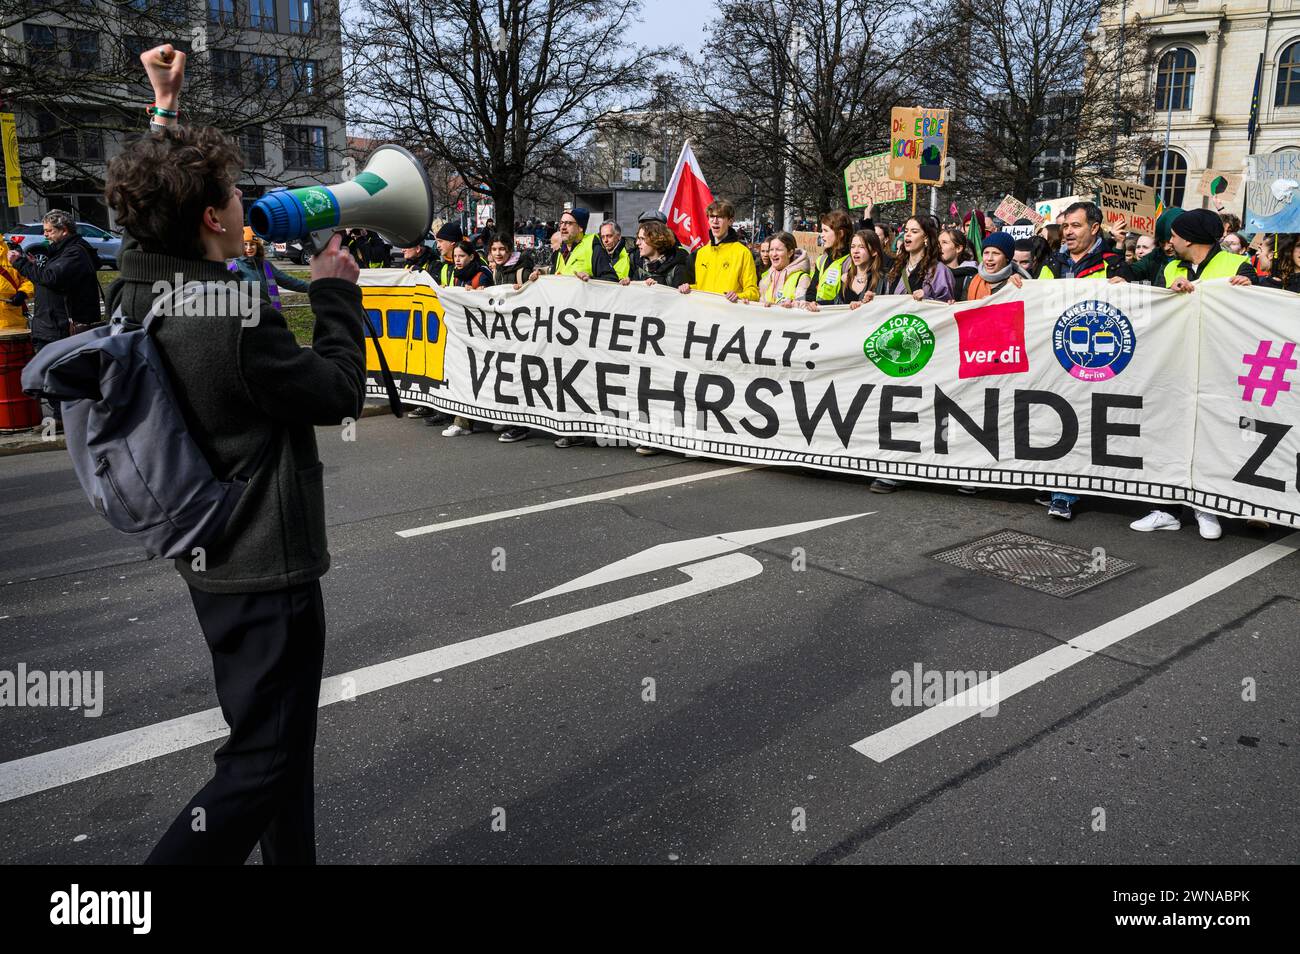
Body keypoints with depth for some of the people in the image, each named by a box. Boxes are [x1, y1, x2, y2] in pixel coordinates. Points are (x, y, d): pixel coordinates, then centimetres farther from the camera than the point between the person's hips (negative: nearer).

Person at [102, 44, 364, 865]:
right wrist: (337, 294, -2)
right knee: (262, 762, 3)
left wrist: (166, 111, 25)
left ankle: (292, 856, 39)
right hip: (266, 566, -9)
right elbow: (340, 394, -14)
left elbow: (154, 204, 20)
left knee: (279, 733, 23)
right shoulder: (237, 322, -26)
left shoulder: (135, 289, 0)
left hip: (209, 554, 10)